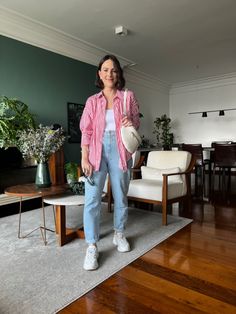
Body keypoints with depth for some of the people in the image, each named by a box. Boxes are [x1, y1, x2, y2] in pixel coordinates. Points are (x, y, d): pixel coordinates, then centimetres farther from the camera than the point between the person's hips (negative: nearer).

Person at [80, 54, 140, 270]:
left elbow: (136, 123, 13)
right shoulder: (92, 101, 8)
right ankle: (92, 246, 5)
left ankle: (119, 235, 30)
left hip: (119, 149, 1)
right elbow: (86, 131, 3)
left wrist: (131, 123, -12)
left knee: (121, 197, 10)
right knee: (92, 199, -6)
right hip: (97, 150, 0)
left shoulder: (128, 97, 8)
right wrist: (84, 158, -6)